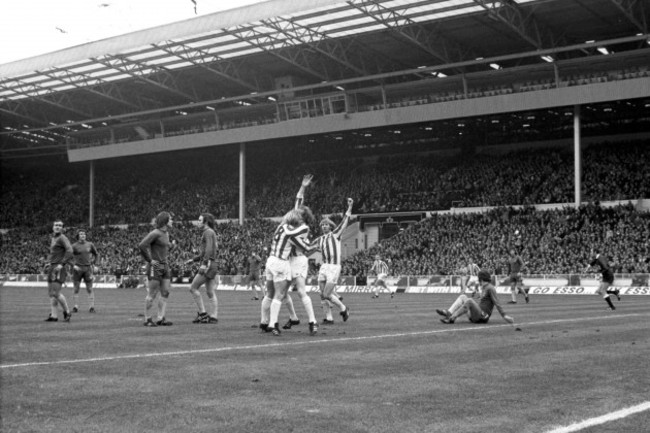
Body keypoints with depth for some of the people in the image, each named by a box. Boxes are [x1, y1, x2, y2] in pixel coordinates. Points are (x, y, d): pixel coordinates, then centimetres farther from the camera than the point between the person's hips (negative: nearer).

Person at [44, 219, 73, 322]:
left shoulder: (62, 238, -9)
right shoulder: (52, 239, 18)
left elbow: (69, 251, -22)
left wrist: (62, 264, -25)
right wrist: (49, 263, 19)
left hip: (59, 268, -9)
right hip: (52, 268, 9)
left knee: (56, 292, -13)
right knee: (50, 293, 5)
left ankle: (67, 312, 1)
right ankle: (54, 315, 7)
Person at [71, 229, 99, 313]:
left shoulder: (90, 245, 7)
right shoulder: (74, 246, 0)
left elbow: (96, 255, 18)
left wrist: (93, 264, 9)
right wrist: (73, 265, -17)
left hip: (88, 268, 1)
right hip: (77, 268, -1)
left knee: (89, 289, -2)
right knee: (76, 289, -1)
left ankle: (92, 307, -2)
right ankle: (75, 307, 1)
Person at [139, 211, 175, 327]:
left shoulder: (166, 233, 12)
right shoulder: (155, 233, -14)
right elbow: (142, 246, -23)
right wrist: (149, 260, -18)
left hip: (165, 266, 8)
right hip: (155, 266, -8)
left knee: (165, 293, 5)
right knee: (152, 294, -2)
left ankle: (161, 318, 8)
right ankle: (147, 319, 6)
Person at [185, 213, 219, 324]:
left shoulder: (208, 232, -8)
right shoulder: (210, 233, 22)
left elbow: (209, 249, -22)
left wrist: (204, 263, -31)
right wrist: (193, 260, 25)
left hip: (208, 265, -10)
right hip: (211, 265, 10)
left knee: (193, 288, -6)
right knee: (210, 293, 5)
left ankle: (202, 313, -6)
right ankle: (213, 317, 2)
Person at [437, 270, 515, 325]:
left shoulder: (490, 288, -9)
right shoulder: (484, 288, 18)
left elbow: (497, 303, -15)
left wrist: (504, 315, -23)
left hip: (482, 317, -9)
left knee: (469, 300, -30)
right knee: (463, 296, 5)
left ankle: (451, 318, -27)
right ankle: (448, 313, -16)